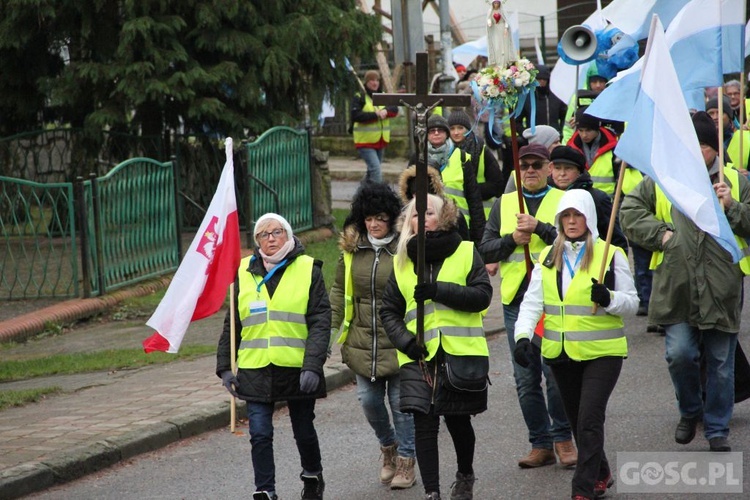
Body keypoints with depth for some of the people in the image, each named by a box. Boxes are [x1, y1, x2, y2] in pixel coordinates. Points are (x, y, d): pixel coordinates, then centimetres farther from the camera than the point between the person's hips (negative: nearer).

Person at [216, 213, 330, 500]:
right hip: (256, 369, 2)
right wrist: (225, 367, 8)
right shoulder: (245, 272, 8)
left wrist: (312, 366, -16)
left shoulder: (307, 269, -1)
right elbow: (232, 324, 14)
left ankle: (313, 477, 37)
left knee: (304, 431, 12)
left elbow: (320, 322, -6)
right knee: (260, 434, -7)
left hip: (297, 368, -2)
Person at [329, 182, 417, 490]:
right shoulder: (351, 249, 4)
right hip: (362, 340, 4)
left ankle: (406, 460, 19)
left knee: (401, 401, 3)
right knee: (369, 399, 6)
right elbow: (339, 291, 11)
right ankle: (388, 447, 32)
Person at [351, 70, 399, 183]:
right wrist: (375, 115, -21)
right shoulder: (359, 97, -4)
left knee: (371, 171, 18)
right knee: (376, 170, -19)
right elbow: (355, 115, -18)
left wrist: (386, 111, -21)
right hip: (365, 141, -6)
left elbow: (395, 109, 1)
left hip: (381, 142, 6)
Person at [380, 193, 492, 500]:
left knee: (458, 419, 9)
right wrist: (405, 341, -4)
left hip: (461, 351, -1)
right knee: (424, 423, -9)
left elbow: (483, 295, -7)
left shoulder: (466, 251, 4)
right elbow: (389, 310, 14)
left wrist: (439, 290, -19)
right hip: (419, 356, 1)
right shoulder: (402, 260, 12)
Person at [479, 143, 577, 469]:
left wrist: (539, 227, -18)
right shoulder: (503, 204, 15)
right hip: (516, 299, 4)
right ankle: (540, 444, 13)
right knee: (525, 377, 5)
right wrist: (512, 239, -7)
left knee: (556, 371, -8)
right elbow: (486, 250, 9)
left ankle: (563, 438, 6)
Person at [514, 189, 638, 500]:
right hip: (561, 354, 5)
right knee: (577, 420, 14)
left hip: (601, 353, -5)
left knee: (589, 419, -13)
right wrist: (523, 336, -15)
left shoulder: (611, 255, -2)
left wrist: (608, 299, -23)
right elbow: (532, 302, 2)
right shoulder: (548, 258, 9)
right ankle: (600, 475, 33)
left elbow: (632, 303, -1)